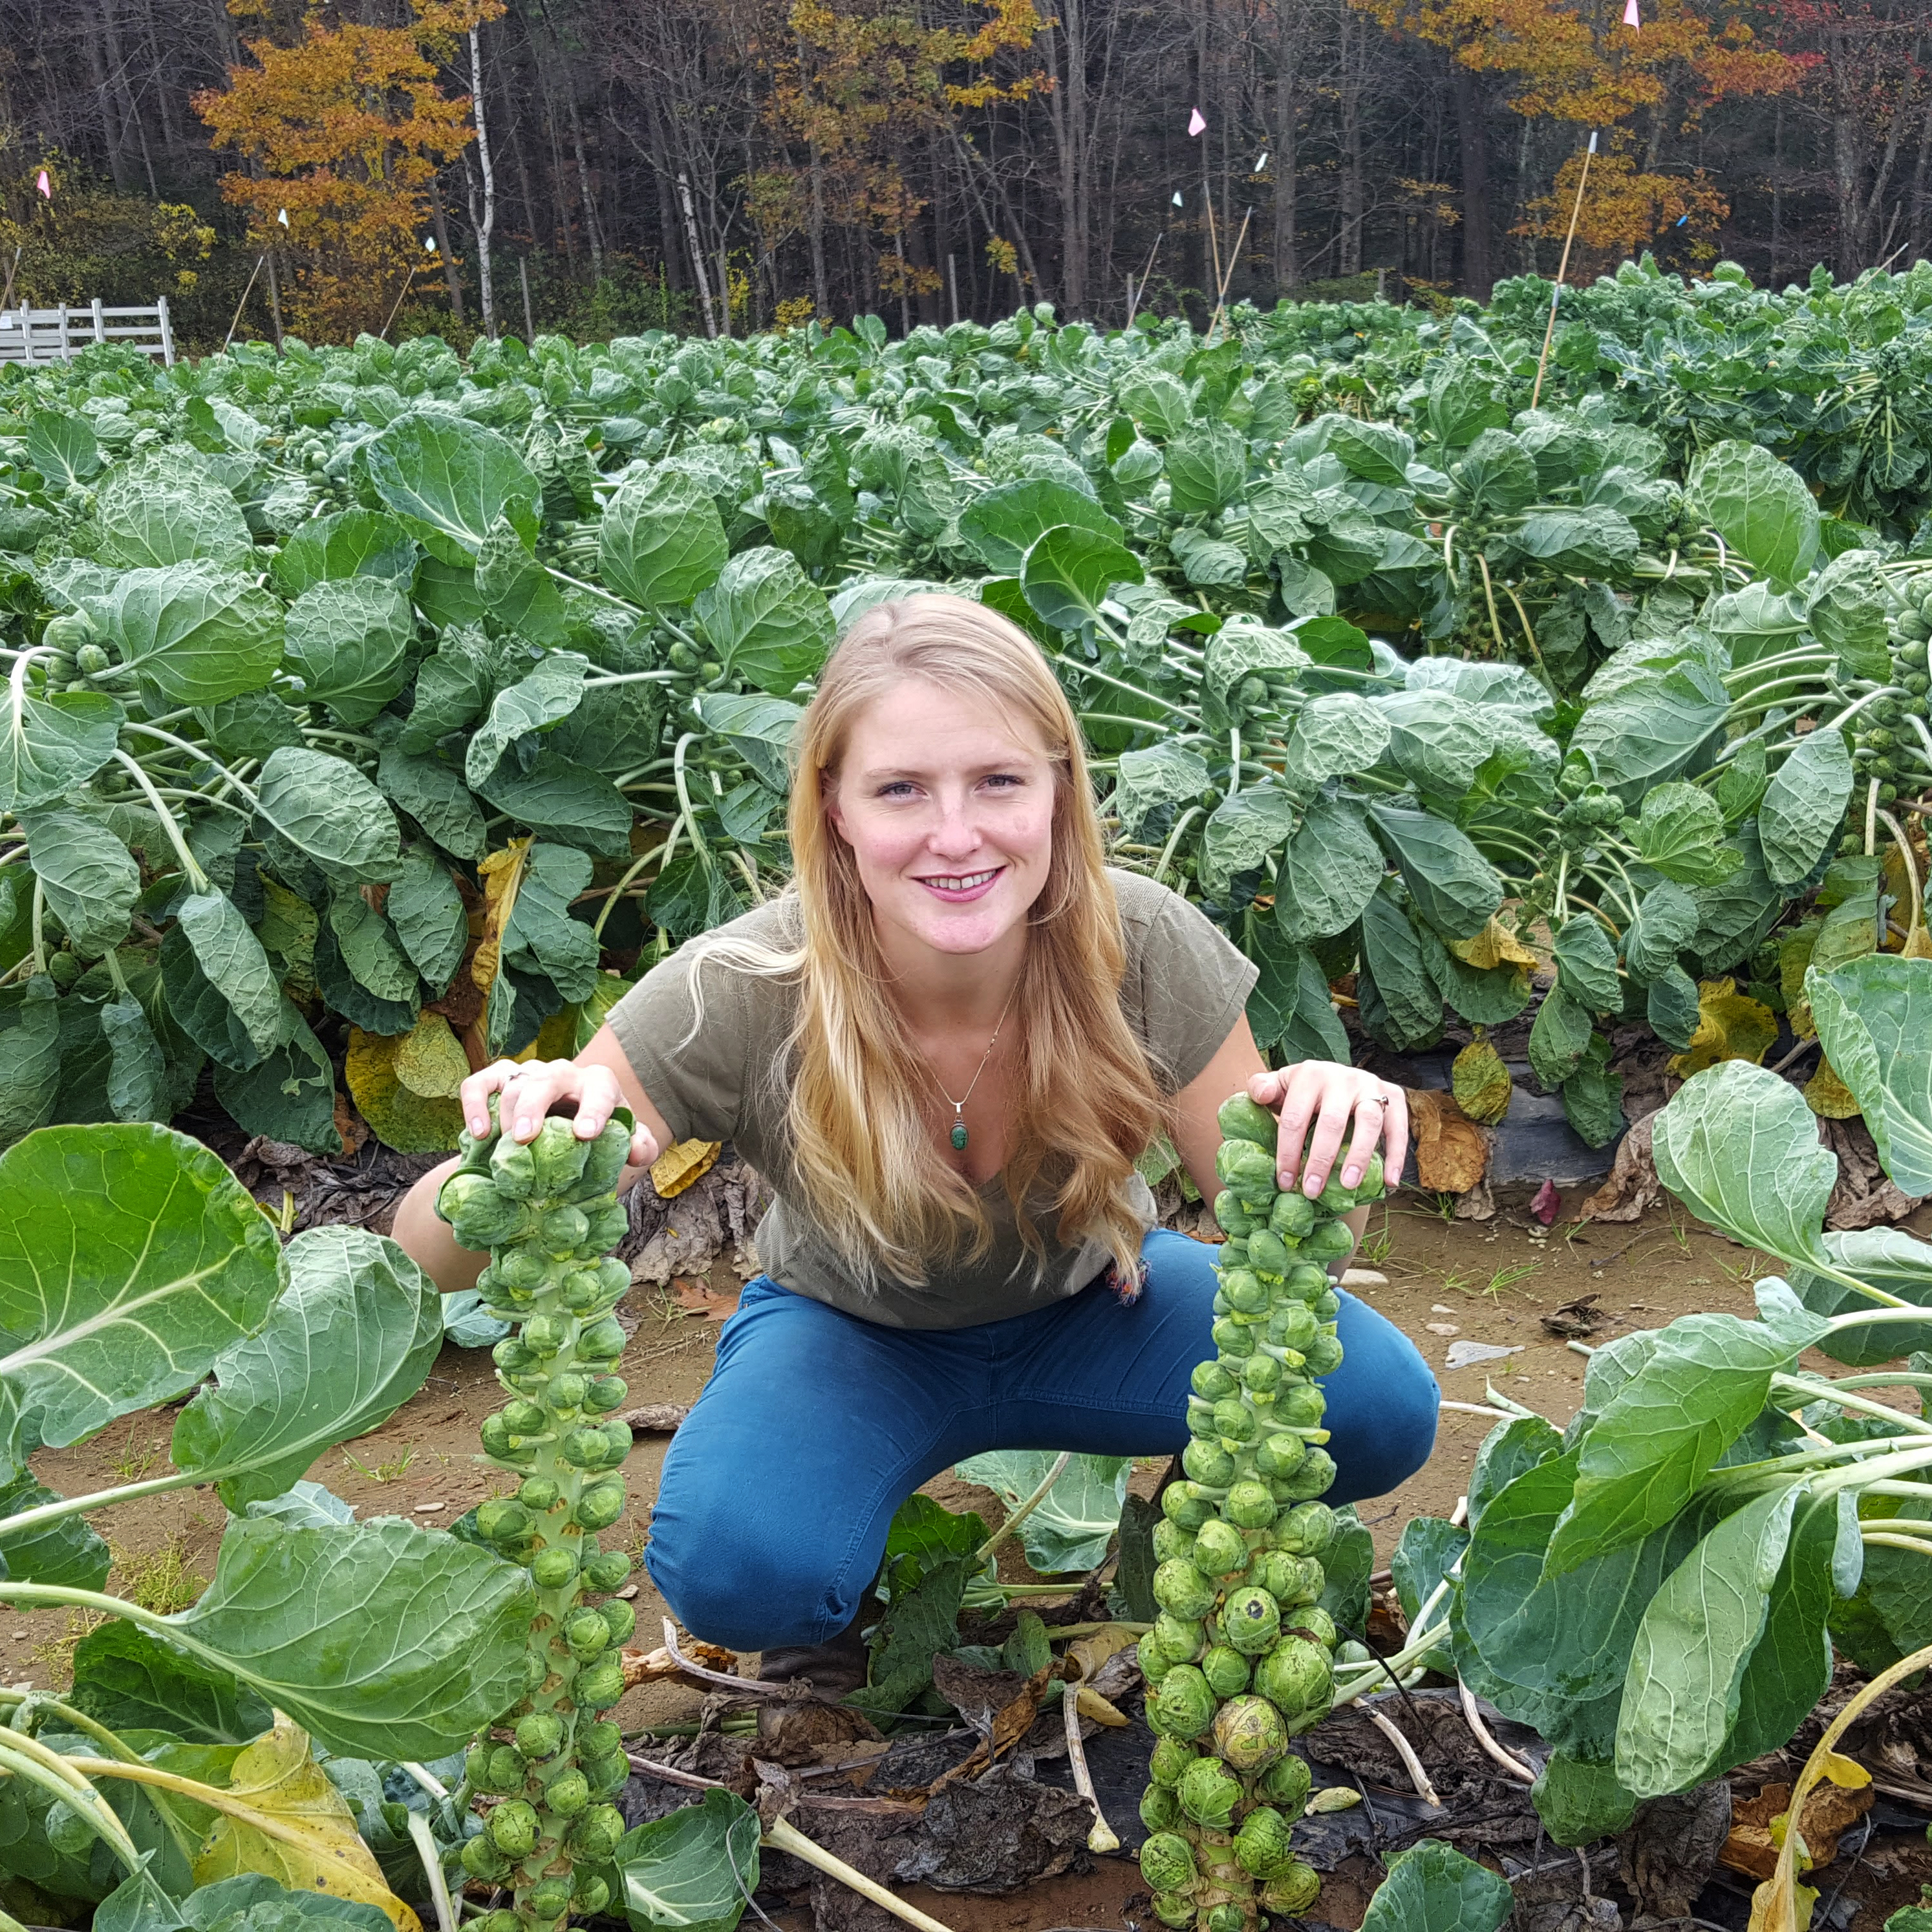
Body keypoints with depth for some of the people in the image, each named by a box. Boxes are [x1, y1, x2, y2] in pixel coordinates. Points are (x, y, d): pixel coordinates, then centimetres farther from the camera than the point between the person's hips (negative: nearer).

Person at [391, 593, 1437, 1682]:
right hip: (851, 1334, -1)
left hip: (1089, 1306, 2)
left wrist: (1325, 1127, -43)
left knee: (1381, 1410, -23)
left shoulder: (1145, 950, -28)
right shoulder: (741, 998, -32)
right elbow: (429, 1256, -29)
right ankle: (850, 1557, 4)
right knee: (738, 1570, -33)